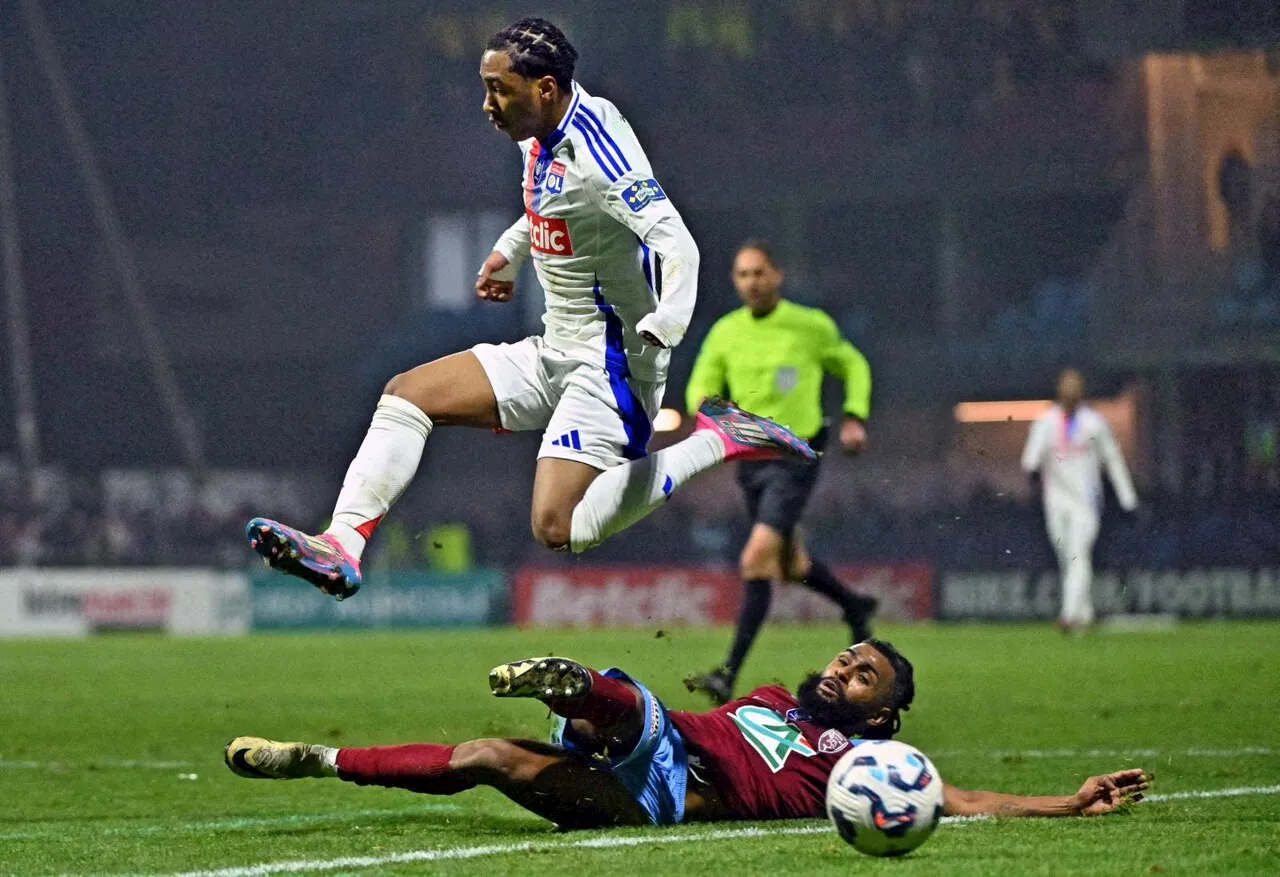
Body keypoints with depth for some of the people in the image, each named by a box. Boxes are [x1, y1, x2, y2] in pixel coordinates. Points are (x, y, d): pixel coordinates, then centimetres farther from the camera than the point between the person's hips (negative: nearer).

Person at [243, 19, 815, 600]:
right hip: (552, 353, 9)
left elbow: (678, 247, -31)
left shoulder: (596, 152, -22)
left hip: (610, 365, -9)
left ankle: (714, 442, -8)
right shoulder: (540, 137, 6)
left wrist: (661, 330, -44)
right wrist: (509, 252, 36)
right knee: (406, 395, 1)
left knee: (556, 529, -19)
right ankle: (342, 545, -8)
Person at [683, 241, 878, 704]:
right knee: (791, 565, 19)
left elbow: (853, 366, 12)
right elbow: (700, 387, 3)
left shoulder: (811, 327, -5)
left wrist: (854, 417, -1)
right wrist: (706, 404, -21)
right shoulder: (726, 332, 3)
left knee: (756, 560, -19)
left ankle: (730, 673, -20)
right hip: (750, 458, 5)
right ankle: (853, 606, 48)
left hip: (795, 460, -5)